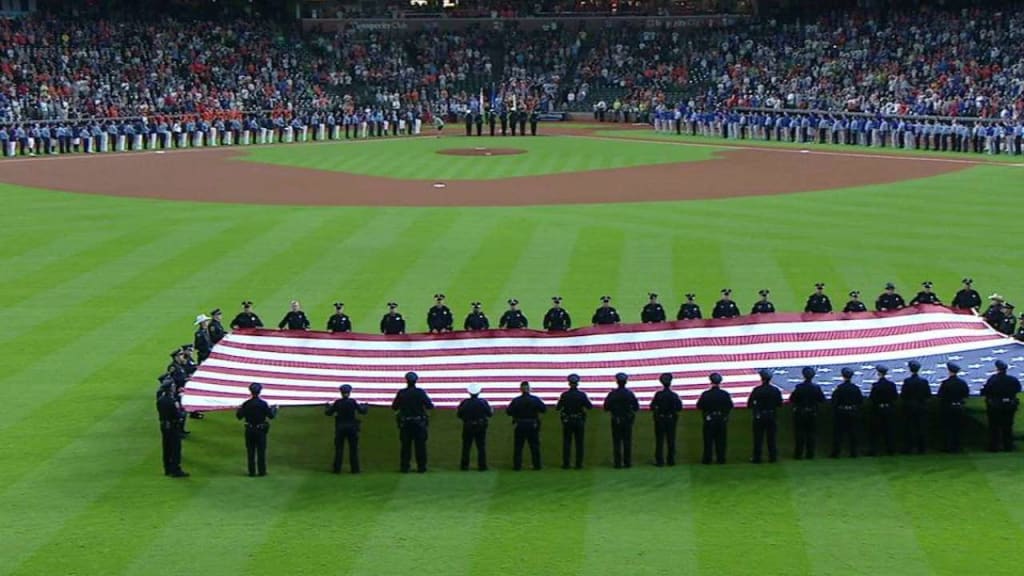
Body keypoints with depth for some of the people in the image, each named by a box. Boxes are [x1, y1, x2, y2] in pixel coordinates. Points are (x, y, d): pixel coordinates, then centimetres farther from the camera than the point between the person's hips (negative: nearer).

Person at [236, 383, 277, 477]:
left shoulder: (246, 404, -5)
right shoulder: (263, 404, -9)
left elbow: (239, 416, 1)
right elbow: (271, 416, -5)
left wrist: (238, 409, 21)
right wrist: (275, 409, 14)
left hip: (249, 430, 1)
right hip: (261, 430, -1)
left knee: (250, 451, 7)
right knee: (261, 451, 5)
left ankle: (252, 471, 6)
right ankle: (261, 471, 5)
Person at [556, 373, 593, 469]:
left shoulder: (564, 395, -7)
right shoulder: (582, 395, -6)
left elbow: (557, 408, -3)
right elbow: (590, 406, -2)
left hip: (567, 422, 0)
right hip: (579, 421, 0)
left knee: (566, 443, 5)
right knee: (579, 443, 5)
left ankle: (566, 464, 3)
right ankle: (579, 464, 4)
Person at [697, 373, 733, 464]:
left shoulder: (705, 394, -12)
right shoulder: (725, 394, -5)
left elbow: (699, 406, -7)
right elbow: (730, 406, 1)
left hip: (709, 420, -2)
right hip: (722, 420, 2)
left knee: (708, 440, 4)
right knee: (721, 441, 8)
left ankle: (707, 459, 5)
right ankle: (721, 459, 8)